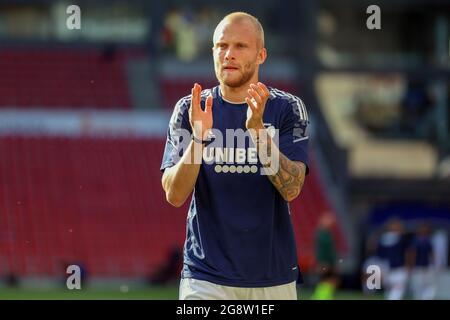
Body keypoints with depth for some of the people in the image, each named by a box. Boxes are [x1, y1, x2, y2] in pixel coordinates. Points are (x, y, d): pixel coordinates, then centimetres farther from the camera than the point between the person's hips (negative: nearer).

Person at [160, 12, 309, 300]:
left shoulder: (287, 108, 1)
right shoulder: (190, 110, 2)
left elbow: (291, 189, -12)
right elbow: (174, 196, -6)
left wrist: (257, 128, -24)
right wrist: (198, 138, -22)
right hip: (206, 277, -1)